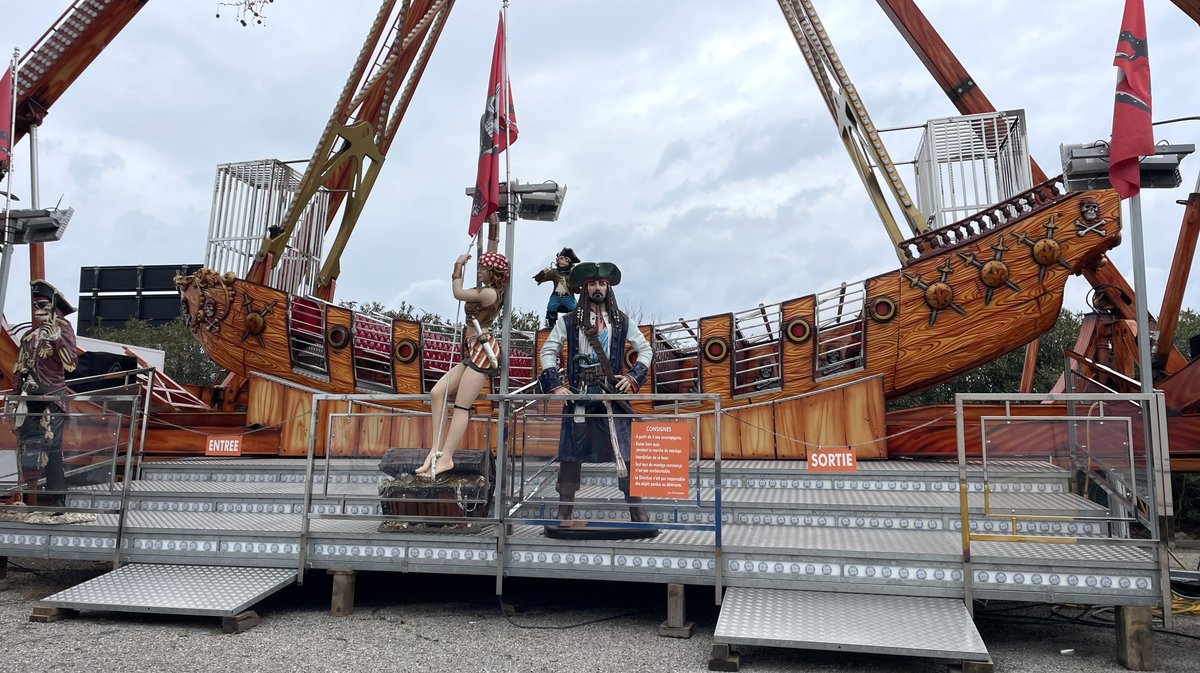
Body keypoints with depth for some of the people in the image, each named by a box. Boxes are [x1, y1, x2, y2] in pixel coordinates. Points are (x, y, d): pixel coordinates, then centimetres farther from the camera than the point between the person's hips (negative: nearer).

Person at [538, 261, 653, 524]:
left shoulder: (621, 321, 10)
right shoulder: (569, 321, 6)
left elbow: (645, 349, 16)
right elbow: (547, 352, 8)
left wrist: (633, 377, 2)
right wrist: (555, 385, -4)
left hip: (612, 393, 1)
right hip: (578, 394, 0)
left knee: (625, 453, -3)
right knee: (570, 455, 1)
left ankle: (637, 512, 3)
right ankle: (564, 514, 9)